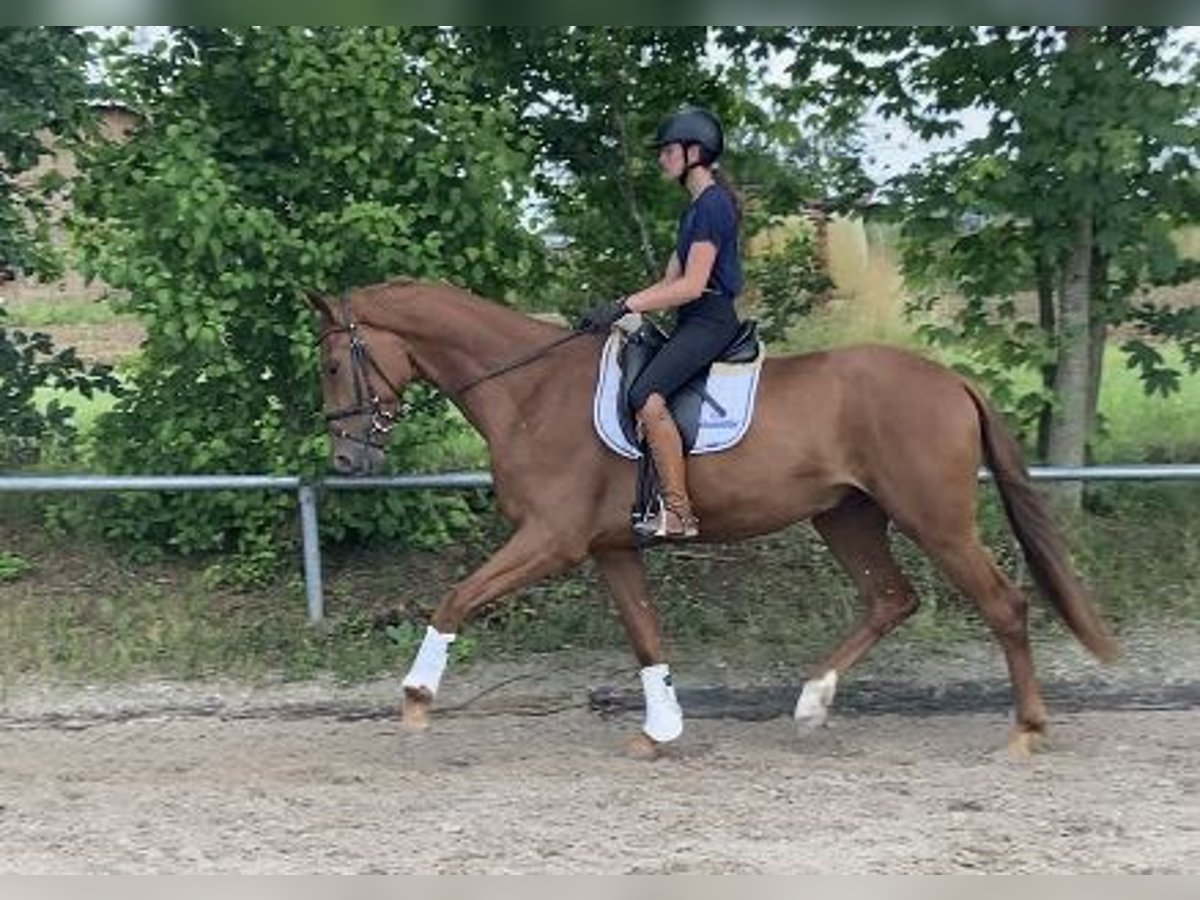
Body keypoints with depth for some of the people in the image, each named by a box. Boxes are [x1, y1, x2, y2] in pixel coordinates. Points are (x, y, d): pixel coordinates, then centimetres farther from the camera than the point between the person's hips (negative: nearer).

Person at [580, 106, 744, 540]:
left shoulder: (713, 204, -11)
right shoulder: (696, 208, 20)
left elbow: (691, 285, -19)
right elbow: (669, 281, 20)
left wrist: (625, 306, -18)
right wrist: (618, 306, 8)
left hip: (710, 321, -11)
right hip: (692, 323, 11)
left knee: (646, 394, -29)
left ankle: (678, 512, -28)